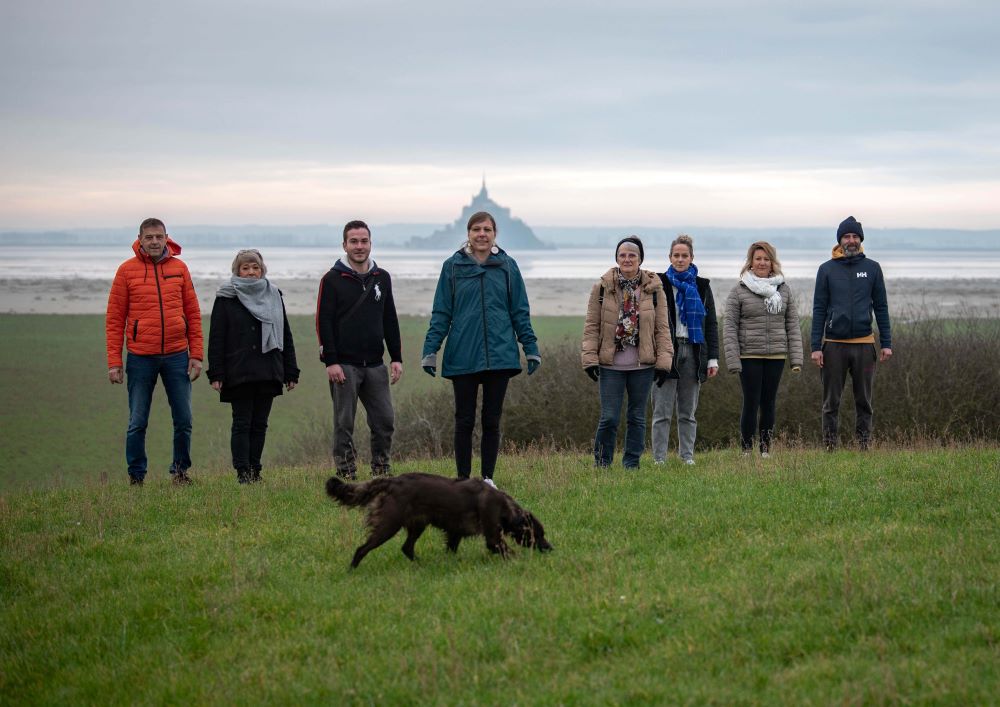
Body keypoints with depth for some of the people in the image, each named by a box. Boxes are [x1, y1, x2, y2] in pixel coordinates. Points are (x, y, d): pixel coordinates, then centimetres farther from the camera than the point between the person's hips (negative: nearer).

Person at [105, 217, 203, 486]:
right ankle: (136, 477, 12)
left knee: (183, 420, 4)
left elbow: (193, 314, 9)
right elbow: (114, 318, 0)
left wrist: (196, 355, 2)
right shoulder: (127, 270, 0)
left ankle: (180, 471, 19)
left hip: (176, 356, 2)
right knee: (137, 423, 2)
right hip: (141, 358, -2)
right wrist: (114, 361, -6)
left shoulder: (179, 268, 6)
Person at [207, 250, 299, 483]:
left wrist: (291, 372, 10)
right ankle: (243, 472, -3)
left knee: (260, 424, 6)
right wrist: (216, 374, -9)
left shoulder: (273, 296, 13)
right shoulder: (226, 298, 2)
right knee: (242, 424, -4)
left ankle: (254, 470, 11)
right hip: (238, 374, -3)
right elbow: (216, 338, -1)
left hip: (268, 373, 3)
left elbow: (285, 335, 15)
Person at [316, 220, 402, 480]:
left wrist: (396, 358, 9)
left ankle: (382, 472, 14)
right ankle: (346, 475, 4)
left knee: (384, 421, 2)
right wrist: (330, 361, -14)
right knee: (344, 424, -1)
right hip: (344, 365, -4)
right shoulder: (332, 280, -1)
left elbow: (390, 321, 16)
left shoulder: (382, 278, 13)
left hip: (375, 365, 4)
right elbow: (323, 322, -6)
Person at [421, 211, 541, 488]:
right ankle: (463, 479, 12)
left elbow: (520, 312, 7)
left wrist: (531, 348, 3)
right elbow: (441, 313, 2)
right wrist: (430, 351, -4)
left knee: (492, 420, 7)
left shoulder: (507, 266, 4)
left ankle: (488, 478, 16)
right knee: (464, 420, 4)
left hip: (500, 356, 1)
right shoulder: (453, 267, 1)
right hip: (462, 358, -1)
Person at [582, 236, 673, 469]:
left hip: (643, 365, 2)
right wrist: (590, 358, -6)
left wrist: (664, 360, -2)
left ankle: (632, 463, 18)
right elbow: (591, 326, 1)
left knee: (637, 417, 8)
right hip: (611, 364, -2)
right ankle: (601, 464, 10)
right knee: (609, 417, -4)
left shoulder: (654, 289, 4)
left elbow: (662, 328, 5)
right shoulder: (602, 288, 0)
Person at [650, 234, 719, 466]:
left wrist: (713, 358, 4)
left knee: (688, 412, 7)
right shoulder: (659, 284, 2)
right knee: (662, 411, -4)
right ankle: (659, 459, -1)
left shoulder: (701, 286, 11)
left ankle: (687, 456, 12)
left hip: (693, 351, 3)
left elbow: (711, 325, 12)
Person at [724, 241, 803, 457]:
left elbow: (792, 324, 9)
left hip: (776, 356, 3)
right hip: (749, 356, -3)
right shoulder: (738, 291, 0)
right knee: (751, 403, -3)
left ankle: (766, 449, 13)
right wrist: (733, 360, -11)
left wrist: (796, 357, 1)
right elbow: (730, 327, -3)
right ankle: (746, 450, 4)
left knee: (769, 403, 7)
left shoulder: (783, 289, 9)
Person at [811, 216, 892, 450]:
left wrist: (886, 343, 1)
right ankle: (830, 448, 7)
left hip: (864, 344, 1)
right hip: (834, 345, -1)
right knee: (831, 402, 3)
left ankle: (865, 447, 10)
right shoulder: (827, 269, 4)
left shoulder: (872, 268, 7)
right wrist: (816, 347, -5)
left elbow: (881, 307, 8)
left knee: (864, 402, 5)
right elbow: (819, 309, 2)